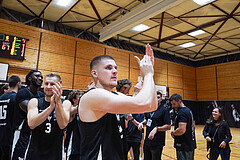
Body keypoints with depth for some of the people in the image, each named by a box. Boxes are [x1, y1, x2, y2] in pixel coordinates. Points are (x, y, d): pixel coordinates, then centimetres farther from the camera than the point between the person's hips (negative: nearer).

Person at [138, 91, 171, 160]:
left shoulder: (164, 110, -11)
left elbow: (168, 126, -15)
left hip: (157, 143, -6)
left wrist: (156, 128, -26)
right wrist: (142, 123, 3)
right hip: (147, 141, 6)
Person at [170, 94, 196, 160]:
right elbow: (193, 127, 23)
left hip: (184, 147, -10)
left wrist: (172, 133, -11)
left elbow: (181, 130, -28)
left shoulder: (182, 112, -19)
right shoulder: (188, 110, 13)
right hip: (190, 145, 10)